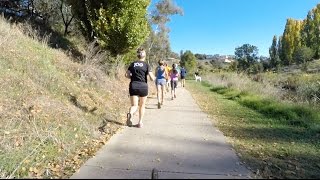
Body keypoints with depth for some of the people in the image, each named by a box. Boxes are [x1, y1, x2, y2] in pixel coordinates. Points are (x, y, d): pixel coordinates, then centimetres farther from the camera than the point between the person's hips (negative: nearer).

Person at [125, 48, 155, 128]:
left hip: (133, 86, 2)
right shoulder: (146, 65, -2)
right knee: (142, 105, 15)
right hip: (143, 86, -2)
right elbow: (152, 78, -7)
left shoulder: (133, 64, 7)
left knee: (134, 105, 5)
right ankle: (140, 122, 19)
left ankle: (130, 113, -28)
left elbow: (127, 75, 4)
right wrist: (154, 77, 15)